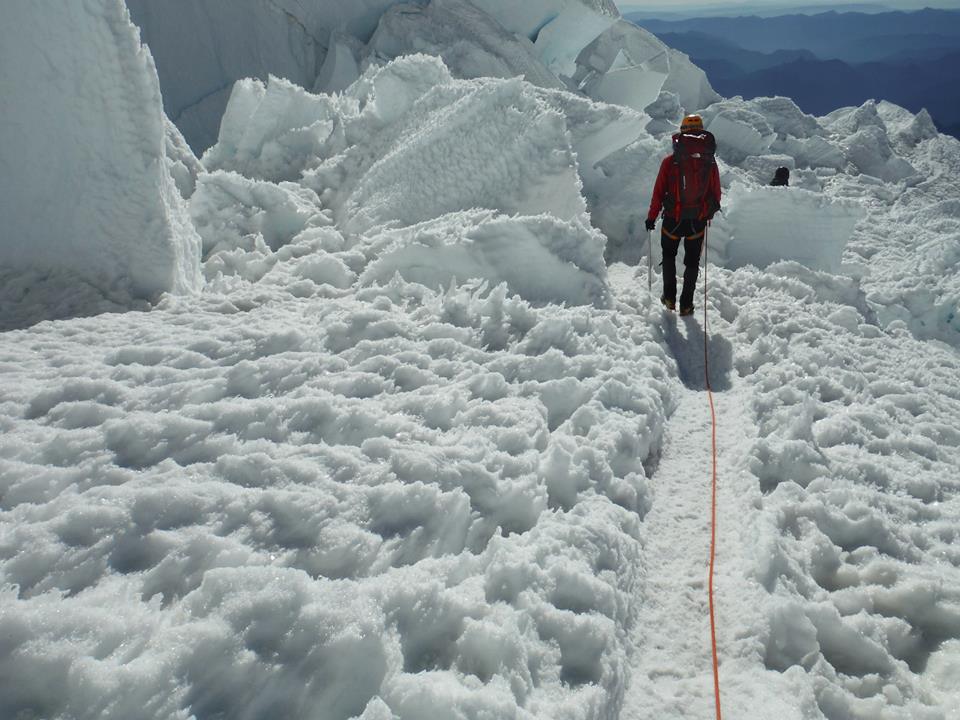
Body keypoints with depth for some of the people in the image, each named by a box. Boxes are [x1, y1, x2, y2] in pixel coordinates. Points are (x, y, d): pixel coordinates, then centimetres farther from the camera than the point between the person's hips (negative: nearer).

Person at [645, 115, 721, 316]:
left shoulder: (669, 162, -10)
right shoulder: (710, 163, -5)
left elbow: (658, 192, -7)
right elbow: (716, 194, 3)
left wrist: (651, 217, 4)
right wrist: (710, 212, 22)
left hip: (673, 220, -1)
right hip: (698, 222, 1)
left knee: (669, 256, 22)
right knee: (692, 262, 15)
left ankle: (669, 297, 22)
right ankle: (686, 304, 17)